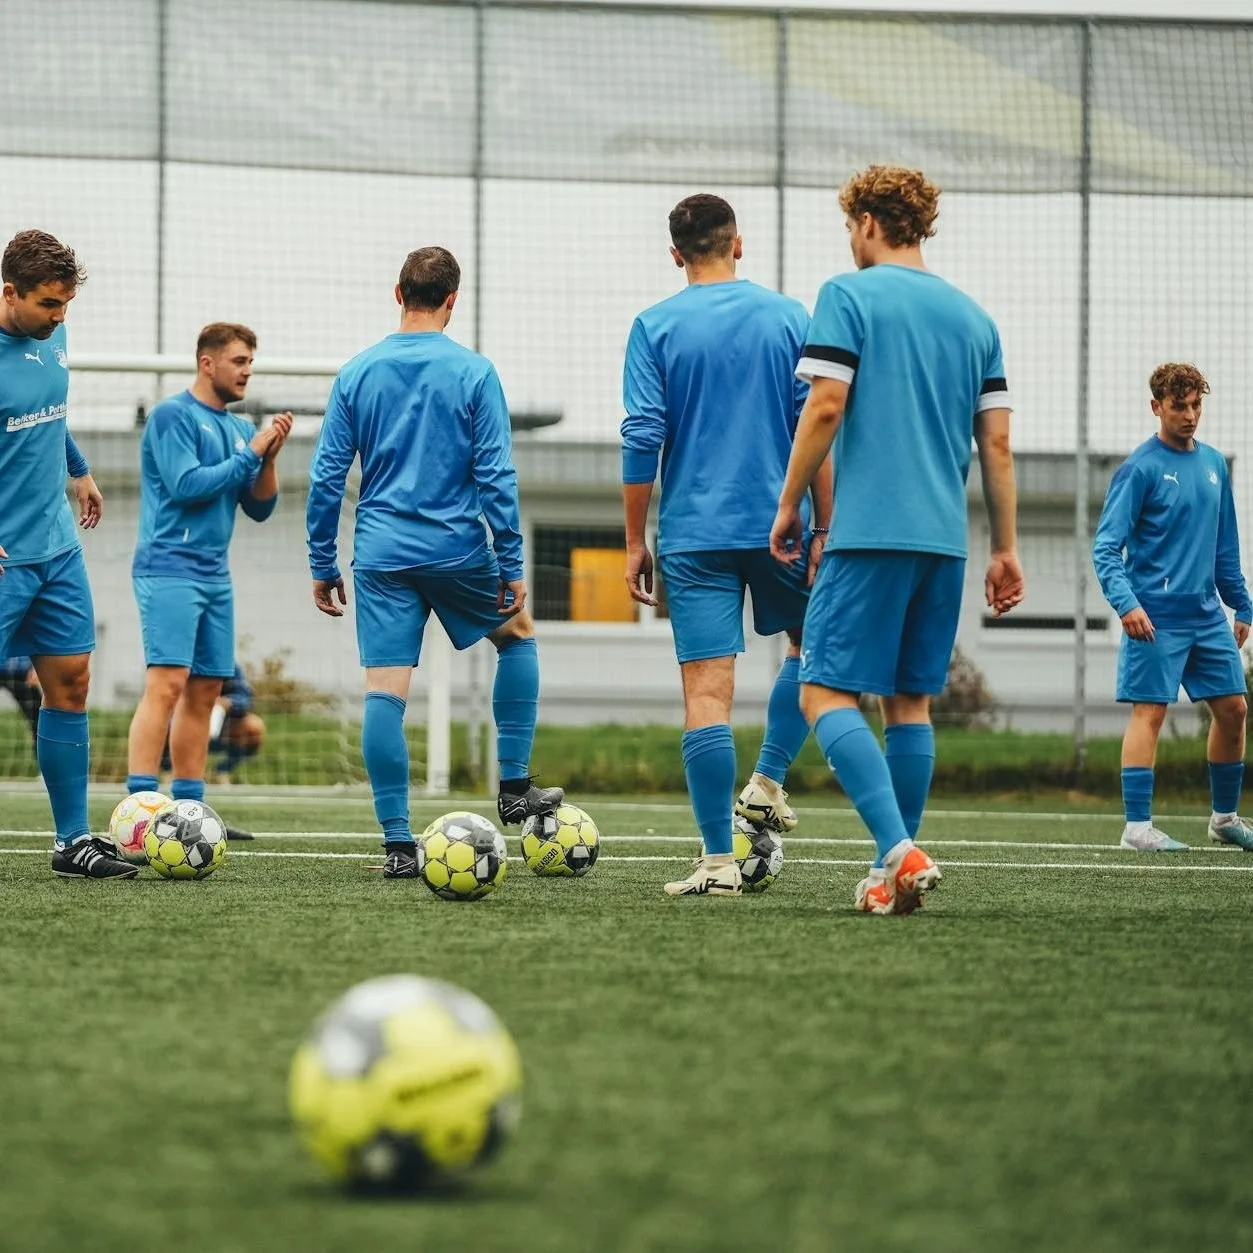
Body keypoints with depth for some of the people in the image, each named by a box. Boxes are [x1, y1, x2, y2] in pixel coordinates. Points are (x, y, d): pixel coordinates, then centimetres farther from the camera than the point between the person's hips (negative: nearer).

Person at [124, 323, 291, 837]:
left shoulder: (238, 428, 16)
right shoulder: (172, 415, -6)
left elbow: (259, 509, 14)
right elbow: (185, 485, -17)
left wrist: (269, 457, -2)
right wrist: (248, 455, -11)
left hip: (214, 575, 8)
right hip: (170, 568, -8)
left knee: (205, 691, 7)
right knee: (167, 683, -17)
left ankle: (189, 805, 11)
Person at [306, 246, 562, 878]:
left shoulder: (356, 373, 4)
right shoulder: (473, 373, -3)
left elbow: (326, 478, 4)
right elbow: (496, 476, -6)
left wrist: (322, 566, 11)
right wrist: (512, 566, 0)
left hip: (381, 557, 2)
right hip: (456, 550, -1)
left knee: (384, 694, 0)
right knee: (518, 637, 23)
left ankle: (397, 842, -3)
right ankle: (514, 786, 19)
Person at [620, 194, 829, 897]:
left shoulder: (656, 328, 0)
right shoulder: (790, 319, 2)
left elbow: (643, 439, -5)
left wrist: (635, 542, 1)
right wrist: (824, 529, 5)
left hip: (694, 533, -1)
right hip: (779, 523, 1)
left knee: (708, 691, -3)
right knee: (813, 647, 26)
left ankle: (719, 861, -6)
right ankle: (768, 781, 15)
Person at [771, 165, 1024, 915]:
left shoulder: (849, 296, -2)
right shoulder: (973, 317, 14)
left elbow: (825, 408, -10)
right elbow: (996, 442, 11)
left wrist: (790, 504, 0)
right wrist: (1006, 548, 15)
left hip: (871, 531, -6)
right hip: (945, 539, 6)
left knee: (826, 692, -4)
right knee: (910, 699, 13)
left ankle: (900, 851, -22)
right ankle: (896, 874, 11)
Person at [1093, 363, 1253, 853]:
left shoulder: (1214, 464, 13)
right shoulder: (1140, 468, -8)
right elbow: (1106, 546, -12)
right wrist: (1126, 603, -25)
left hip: (1208, 615, 7)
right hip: (1156, 617, -7)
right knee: (1150, 712, -8)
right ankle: (1137, 826, -6)